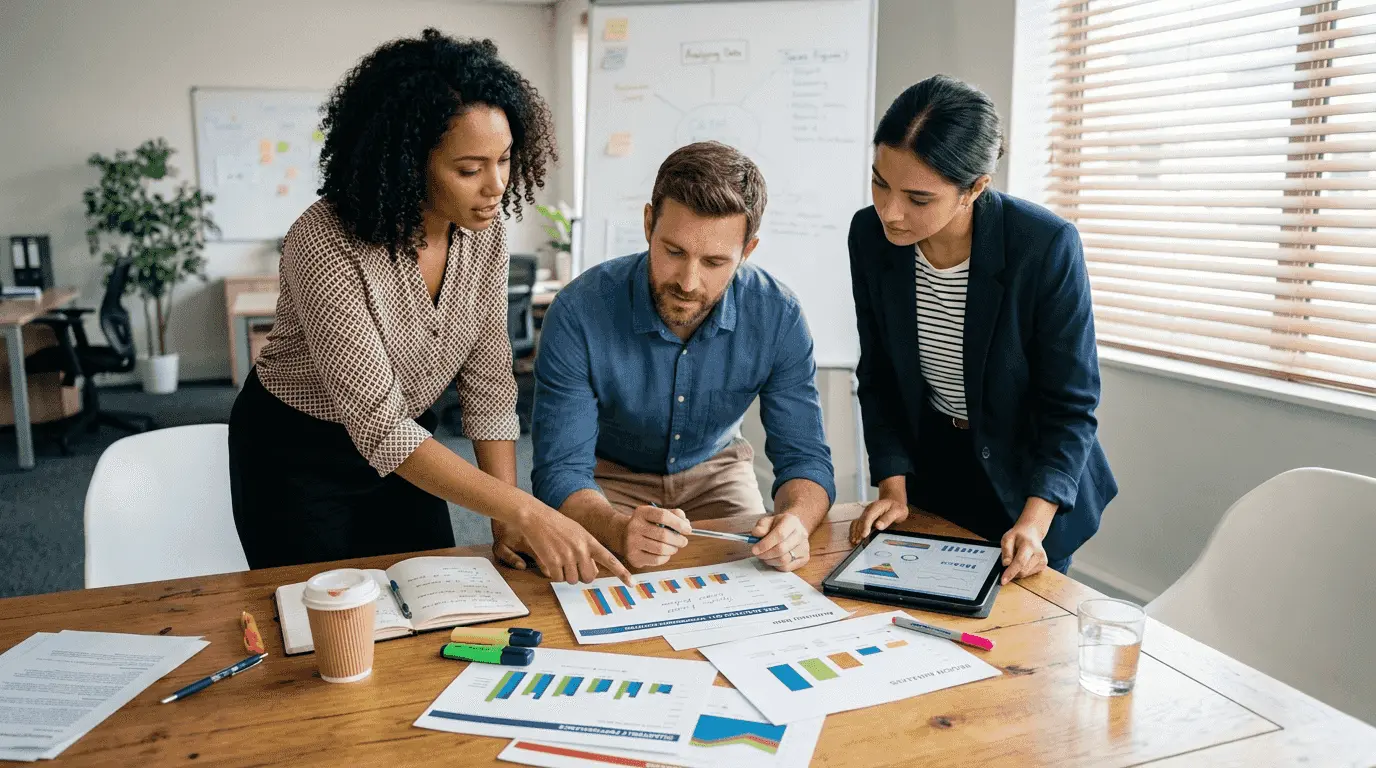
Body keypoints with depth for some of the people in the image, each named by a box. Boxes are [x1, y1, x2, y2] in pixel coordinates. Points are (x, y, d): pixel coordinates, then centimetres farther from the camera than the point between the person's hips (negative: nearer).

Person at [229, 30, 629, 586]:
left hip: (404, 445, 5)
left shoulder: (483, 231, -13)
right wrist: (527, 512, -40)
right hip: (295, 457, -5)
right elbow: (377, 425, -33)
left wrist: (509, 525, -16)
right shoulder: (325, 245, -31)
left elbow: (488, 381, -9)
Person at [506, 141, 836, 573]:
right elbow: (560, 471, -26)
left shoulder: (778, 318, -21)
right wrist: (618, 530, -49)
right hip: (608, 476, -2)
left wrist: (794, 521, -40)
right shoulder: (578, 314, -28)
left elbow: (804, 457, -15)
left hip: (714, 468, 2)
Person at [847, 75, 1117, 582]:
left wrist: (1034, 521, -30)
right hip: (931, 466, 3)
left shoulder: (1046, 246, -26)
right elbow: (878, 378, -4)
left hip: (1029, 476, -3)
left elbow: (1070, 405, -19)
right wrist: (893, 487, -12)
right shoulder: (869, 236, -15)